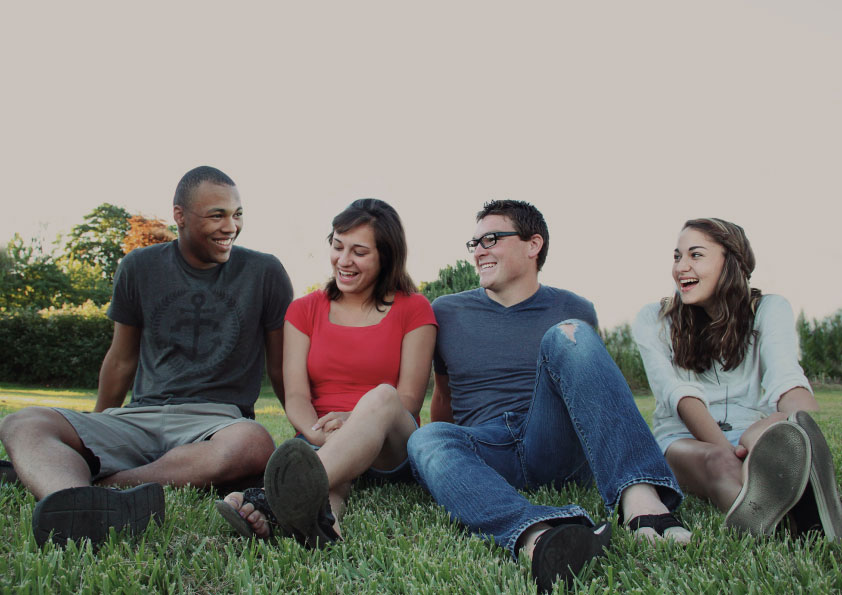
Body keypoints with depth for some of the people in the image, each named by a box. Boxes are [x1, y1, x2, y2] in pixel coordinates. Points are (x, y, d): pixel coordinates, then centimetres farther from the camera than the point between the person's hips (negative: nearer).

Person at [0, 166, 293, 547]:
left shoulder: (264, 273, 5)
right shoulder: (140, 268, 11)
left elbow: (281, 367, 13)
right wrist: (93, 439, 27)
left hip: (216, 421, -2)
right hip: (139, 417, 3)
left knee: (253, 443, -39)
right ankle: (82, 512, -58)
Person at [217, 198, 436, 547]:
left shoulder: (413, 310, 10)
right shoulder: (304, 311, 16)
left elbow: (409, 398, 0)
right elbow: (295, 396, 4)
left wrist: (357, 421, -21)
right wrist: (318, 432, -20)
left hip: (391, 451, -1)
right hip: (321, 443, 2)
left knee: (382, 396, -37)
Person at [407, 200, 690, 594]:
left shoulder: (573, 311, 14)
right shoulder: (447, 313, 16)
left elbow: (593, 385, 23)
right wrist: (445, 455, 23)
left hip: (556, 450, 0)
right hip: (489, 454, 1)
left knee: (568, 335, -25)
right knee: (425, 440, -33)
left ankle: (641, 500, -46)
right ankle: (539, 537, -62)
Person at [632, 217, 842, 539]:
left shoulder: (768, 310, 7)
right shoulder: (653, 321, 7)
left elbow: (787, 379, -14)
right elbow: (676, 391, -13)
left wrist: (806, 437, -39)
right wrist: (725, 448, -34)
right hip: (684, 438, -1)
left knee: (773, 429, -37)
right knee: (716, 461, -39)